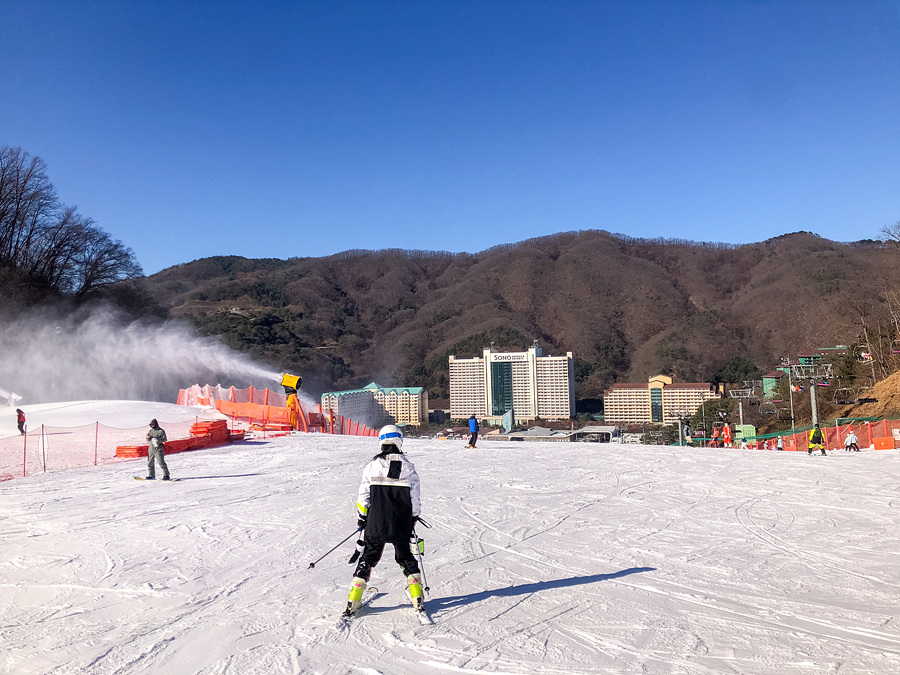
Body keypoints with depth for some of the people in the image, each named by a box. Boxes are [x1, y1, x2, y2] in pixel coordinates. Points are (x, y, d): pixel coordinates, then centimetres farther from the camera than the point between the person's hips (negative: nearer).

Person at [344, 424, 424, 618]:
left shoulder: (372, 466, -3)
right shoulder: (408, 466, -4)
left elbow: (363, 496, 1)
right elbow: (415, 496, 1)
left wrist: (361, 518, 13)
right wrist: (414, 518, 14)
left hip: (376, 523, 0)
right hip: (401, 523, 0)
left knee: (368, 557, 12)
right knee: (405, 556, 17)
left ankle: (353, 601, 12)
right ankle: (417, 598, 14)